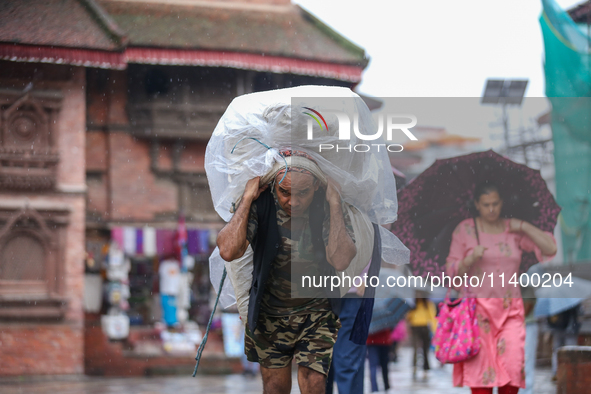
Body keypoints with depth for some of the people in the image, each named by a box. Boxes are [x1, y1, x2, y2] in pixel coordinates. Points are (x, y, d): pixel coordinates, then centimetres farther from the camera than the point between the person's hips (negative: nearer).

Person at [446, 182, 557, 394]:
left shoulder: (514, 231, 9)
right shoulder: (464, 230, 3)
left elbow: (550, 249, 1)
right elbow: (452, 271, 2)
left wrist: (523, 226, -3)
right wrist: (470, 259, -17)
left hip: (510, 309, 2)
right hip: (477, 308, -2)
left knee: (513, 364, -11)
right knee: (480, 367, -9)